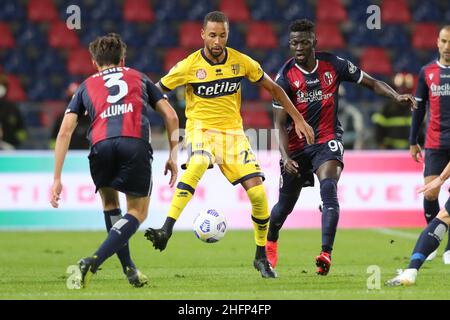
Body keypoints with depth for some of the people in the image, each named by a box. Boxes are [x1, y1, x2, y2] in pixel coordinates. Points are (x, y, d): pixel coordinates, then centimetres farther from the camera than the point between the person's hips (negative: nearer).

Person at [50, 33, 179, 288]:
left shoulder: (87, 86, 28)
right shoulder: (139, 78, 30)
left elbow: (65, 132, 17)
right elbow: (171, 116, 22)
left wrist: (57, 179, 16)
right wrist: (173, 157, 28)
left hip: (101, 145, 1)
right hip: (136, 143, -1)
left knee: (110, 203, 28)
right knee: (138, 212, 10)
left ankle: (129, 268, 22)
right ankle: (93, 262, -9)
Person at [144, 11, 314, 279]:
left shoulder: (241, 62, -3)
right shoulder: (189, 66, -11)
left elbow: (273, 88, 10)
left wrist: (298, 120, 8)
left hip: (233, 131, 3)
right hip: (201, 129, -3)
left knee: (258, 193, -9)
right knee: (197, 165, -38)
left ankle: (261, 257, 11)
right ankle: (166, 232, -44)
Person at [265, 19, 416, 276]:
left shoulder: (333, 65, -6)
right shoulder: (285, 77, -10)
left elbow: (372, 83, 4)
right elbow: (280, 123, -9)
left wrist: (397, 96, -14)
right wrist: (285, 156, -23)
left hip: (328, 140, -1)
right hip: (296, 146, 1)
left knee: (329, 190, -27)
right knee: (286, 204, 12)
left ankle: (326, 254, -33)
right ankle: (270, 243, 45)